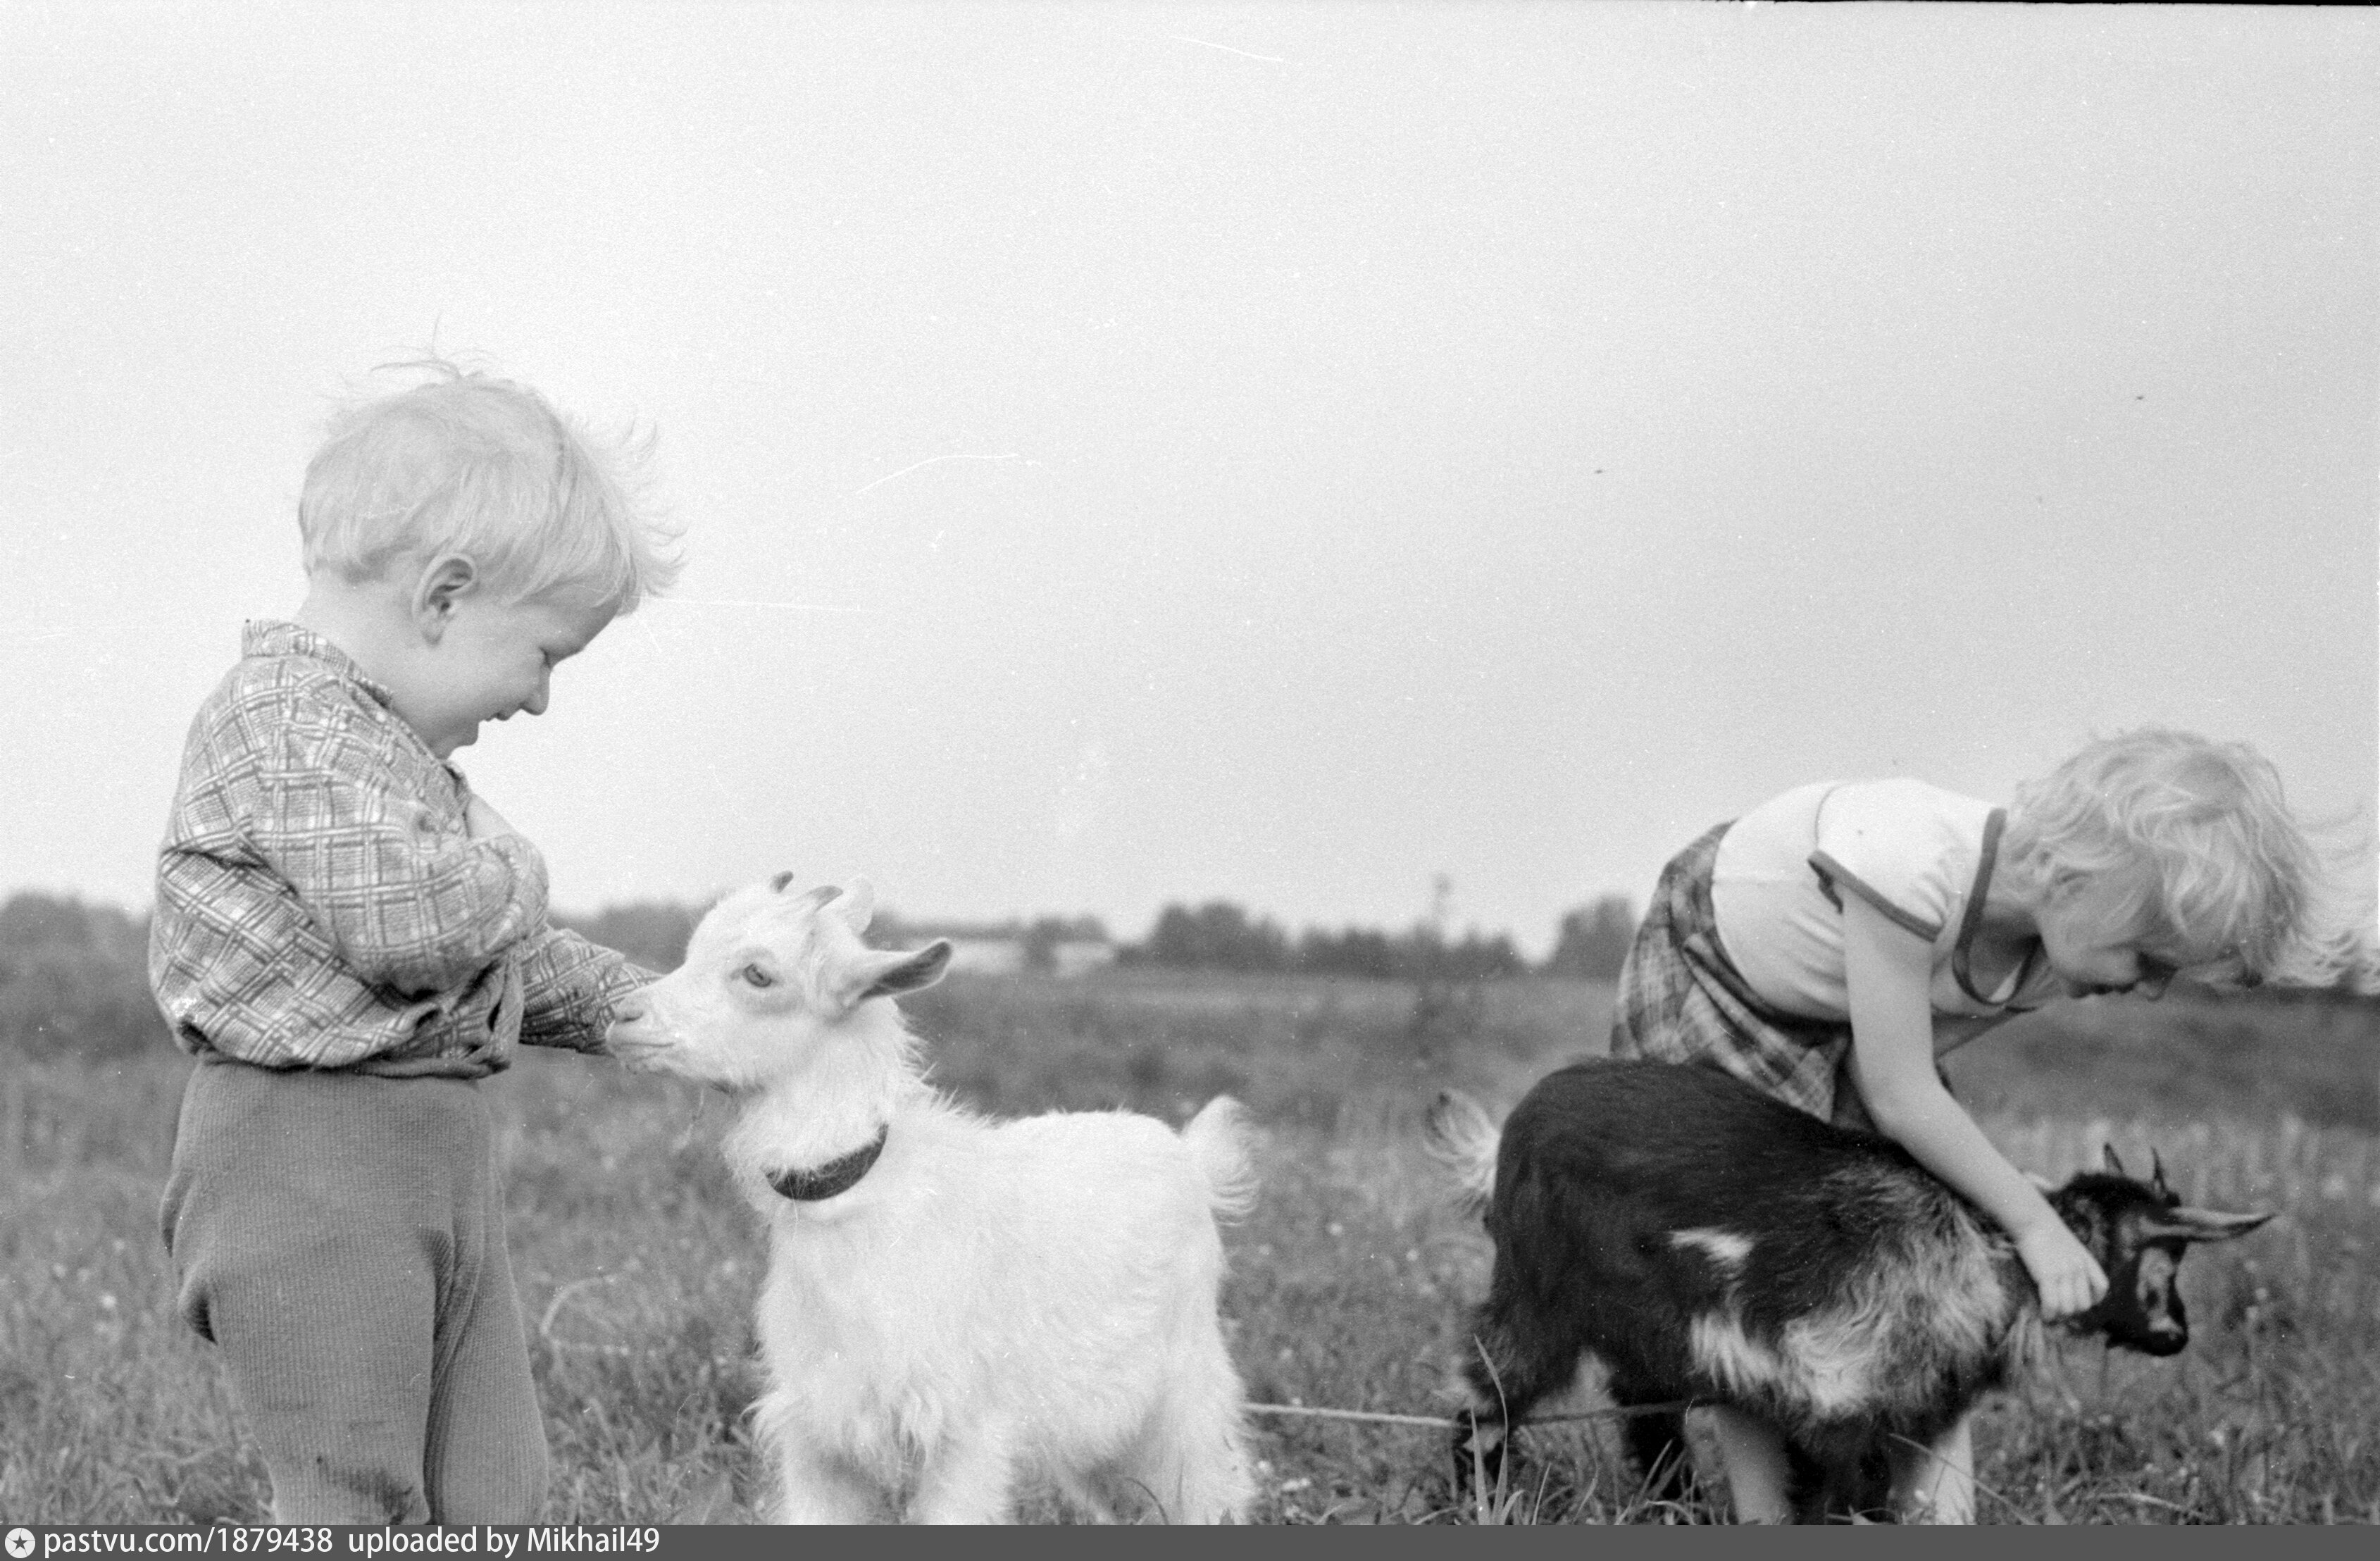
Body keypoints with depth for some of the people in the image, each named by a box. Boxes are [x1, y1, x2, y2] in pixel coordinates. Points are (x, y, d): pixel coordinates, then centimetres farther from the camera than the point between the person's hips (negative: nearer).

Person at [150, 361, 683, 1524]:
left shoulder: (389, 738, 19)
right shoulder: (286, 716, -15)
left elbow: (498, 957, 28)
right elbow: (412, 926, -26)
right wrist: (511, 871, -6)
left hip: (440, 1161, 10)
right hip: (309, 1161, -10)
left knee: (495, 1493, 12)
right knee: (360, 1508, -8)